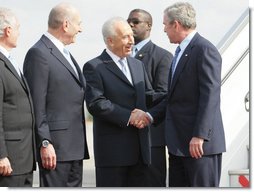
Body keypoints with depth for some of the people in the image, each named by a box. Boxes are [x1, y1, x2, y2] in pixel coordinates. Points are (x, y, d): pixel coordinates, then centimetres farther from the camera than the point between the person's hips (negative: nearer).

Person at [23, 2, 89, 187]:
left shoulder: (65, 54, 18)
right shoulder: (38, 54, -11)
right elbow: (37, 105, -15)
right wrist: (44, 143, -19)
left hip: (75, 146, 9)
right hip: (55, 146, -9)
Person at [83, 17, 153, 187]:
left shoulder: (138, 65, 18)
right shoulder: (94, 67, -5)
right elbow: (96, 103, -15)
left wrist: (146, 114, -4)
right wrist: (128, 117, -19)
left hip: (140, 147, 7)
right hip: (112, 146, -7)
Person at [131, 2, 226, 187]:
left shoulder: (204, 50, -12)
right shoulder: (181, 52, 18)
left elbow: (210, 95, -18)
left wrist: (200, 135, -22)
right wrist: (150, 115, 6)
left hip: (200, 143, -10)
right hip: (179, 143, 10)